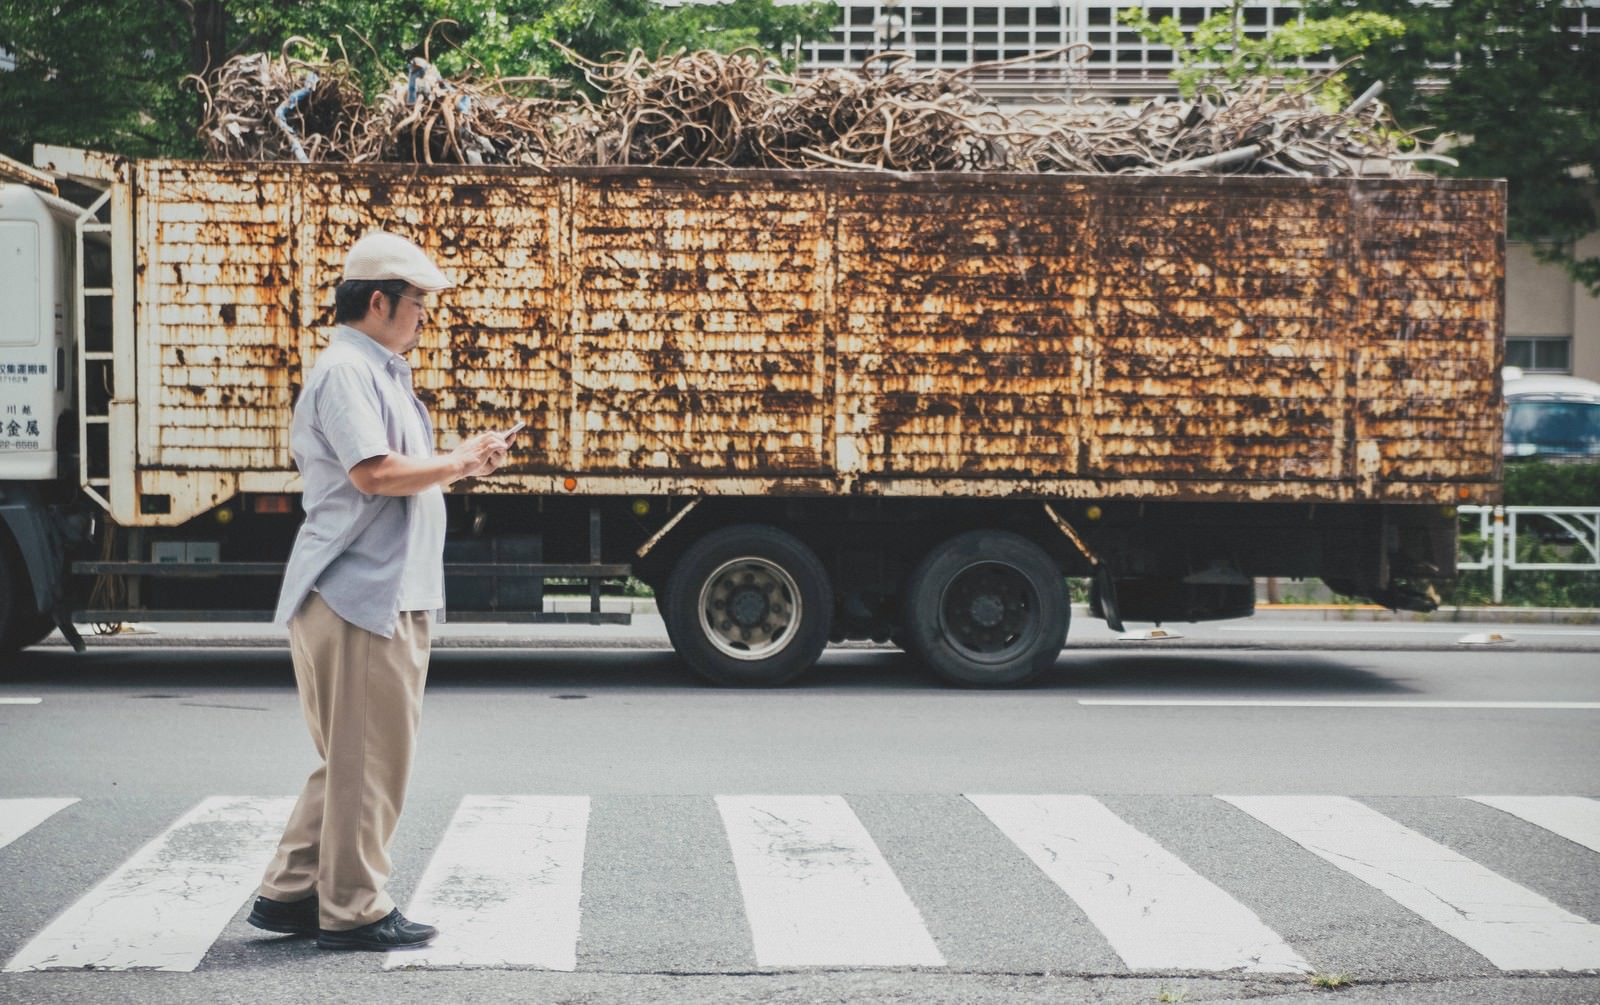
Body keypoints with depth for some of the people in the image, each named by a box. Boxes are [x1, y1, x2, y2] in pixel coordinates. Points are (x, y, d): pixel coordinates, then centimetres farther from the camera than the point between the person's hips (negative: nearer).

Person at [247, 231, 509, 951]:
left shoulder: (380, 372, 22)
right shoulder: (346, 370, -12)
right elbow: (373, 472, -23)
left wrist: (460, 462, 12)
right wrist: (457, 464, -12)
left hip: (390, 594, 11)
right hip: (358, 594, -11)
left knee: (354, 758, 15)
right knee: (367, 758, -4)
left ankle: (290, 893, 21)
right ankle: (353, 912, 3)